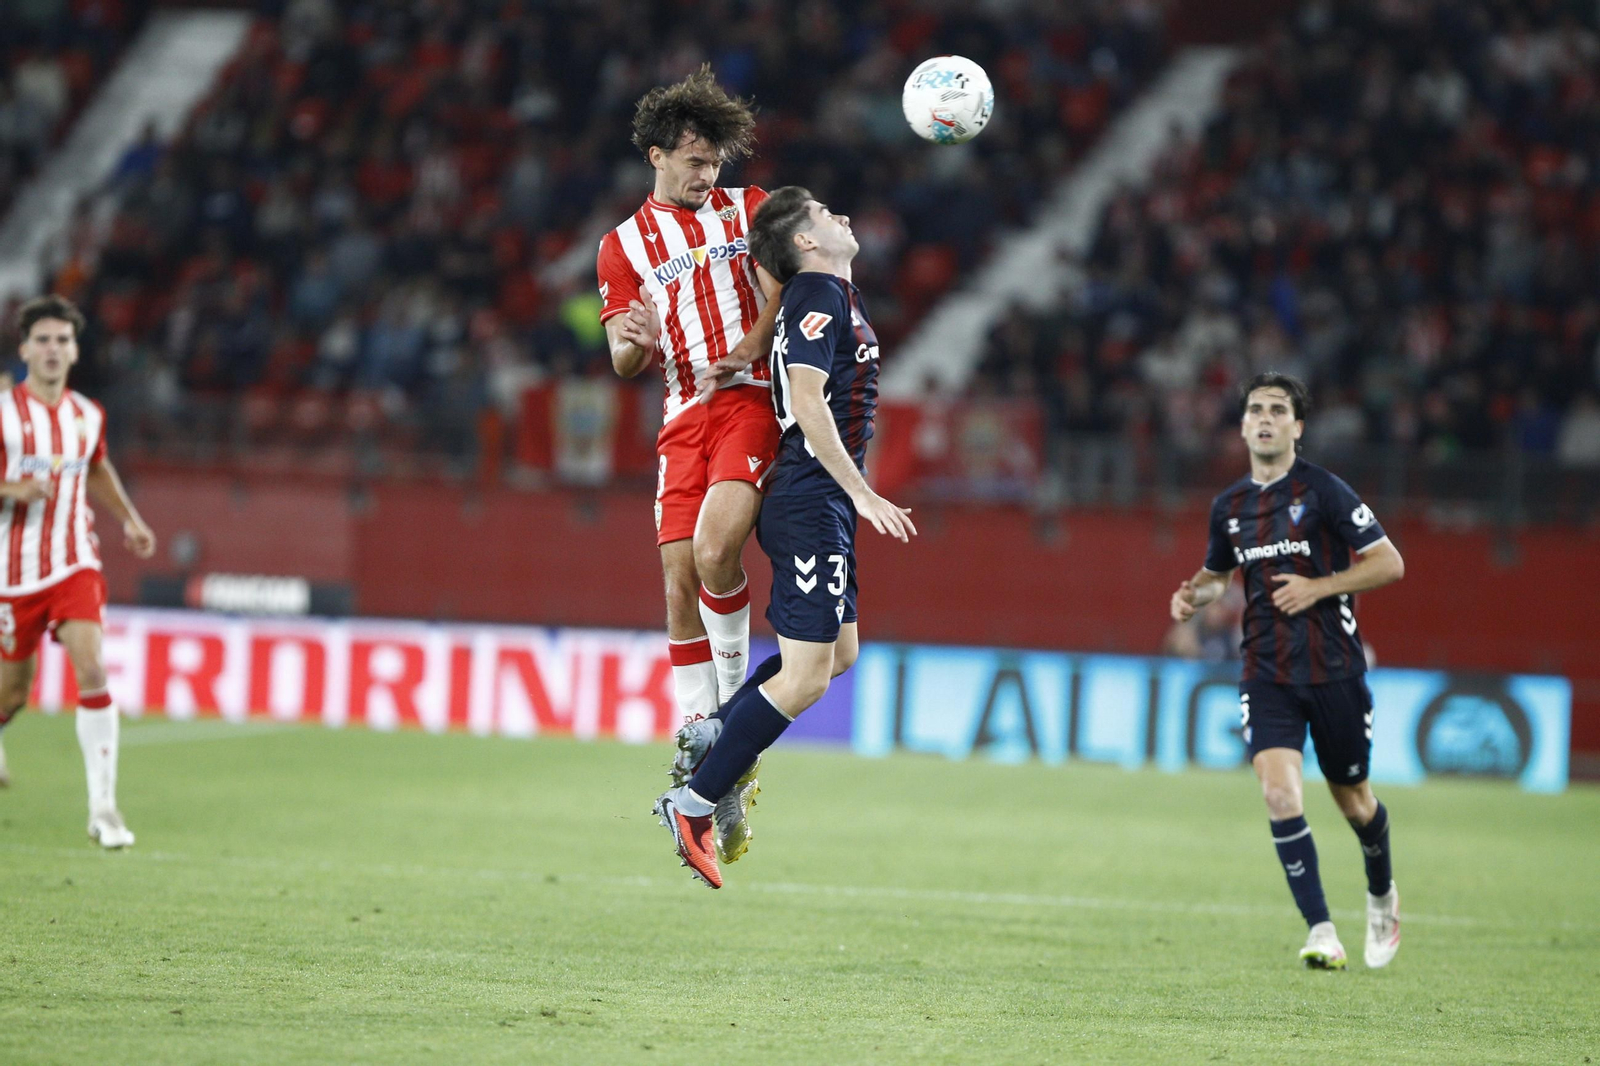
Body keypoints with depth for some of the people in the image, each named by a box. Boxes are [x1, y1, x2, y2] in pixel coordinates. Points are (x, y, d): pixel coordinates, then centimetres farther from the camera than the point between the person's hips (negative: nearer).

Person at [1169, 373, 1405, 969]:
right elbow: (1217, 574, 27)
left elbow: (1389, 563, -7)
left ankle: (1381, 896, 41)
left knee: (1352, 800, 10)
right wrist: (1195, 594, 4)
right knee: (1278, 792, -18)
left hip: (1333, 668, -3)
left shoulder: (1323, 490, -7)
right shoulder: (1229, 506, 8)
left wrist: (1318, 587, -17)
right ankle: (1321, 935, -17)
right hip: (1266, 674, 3)